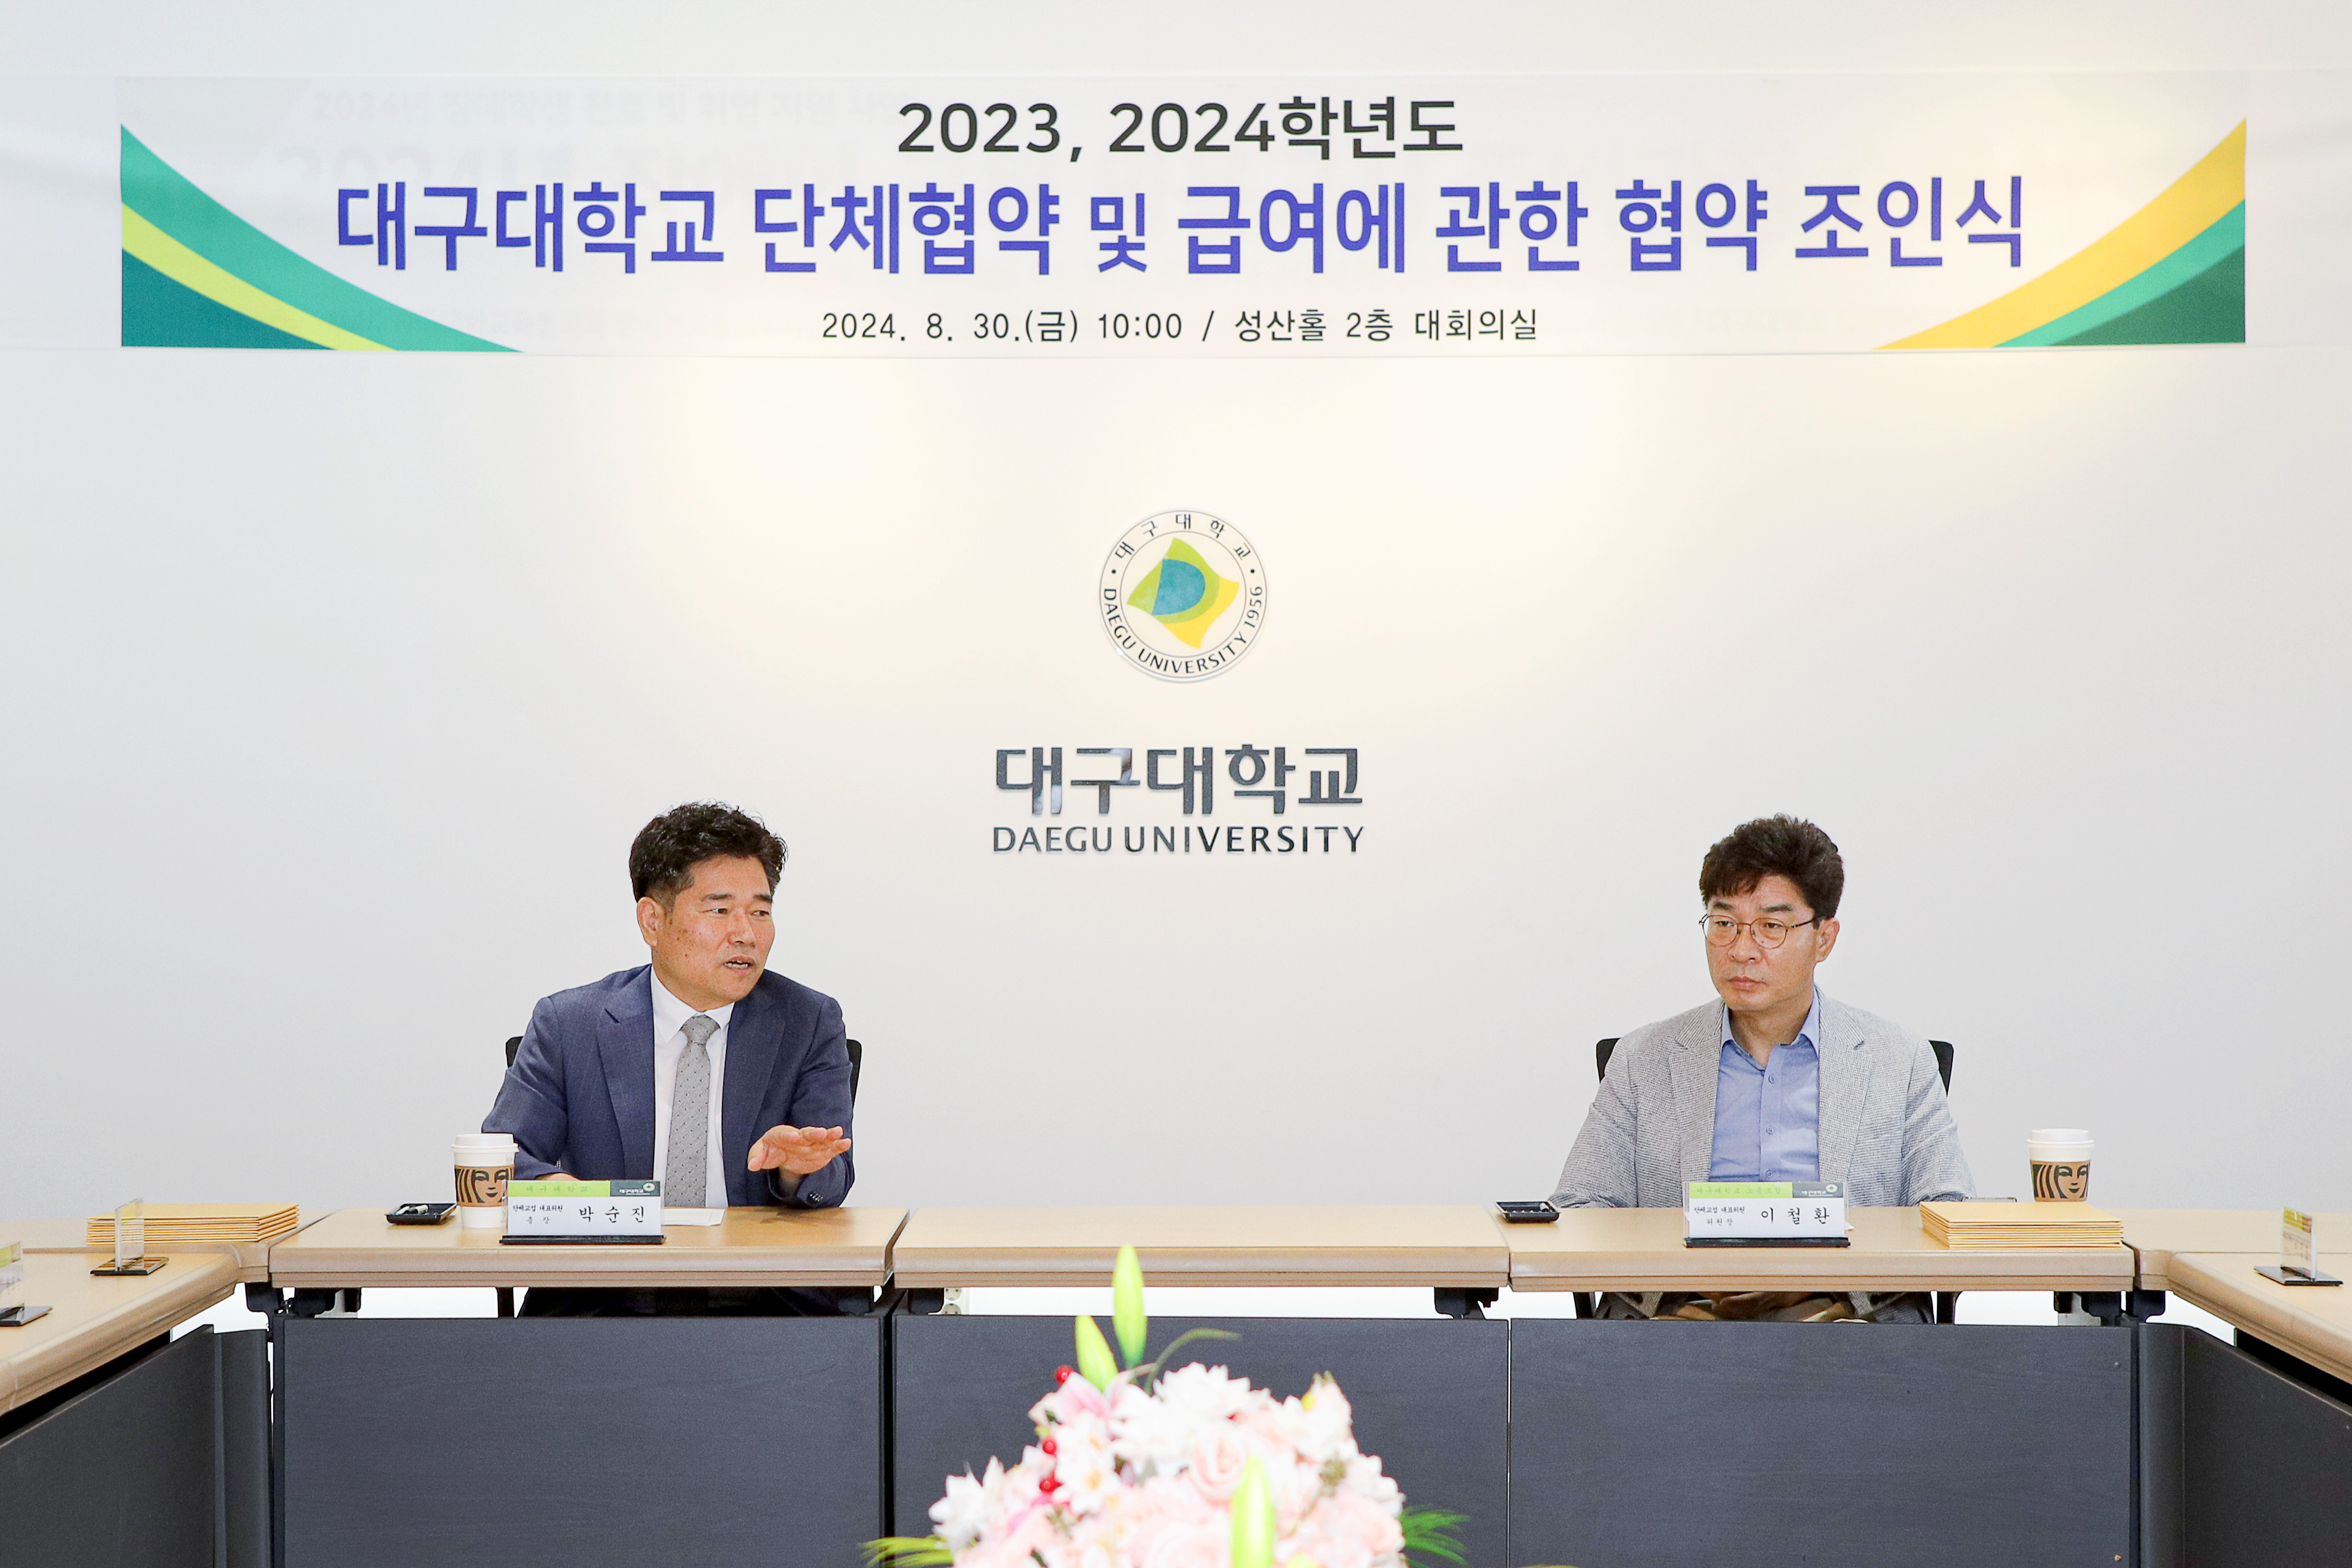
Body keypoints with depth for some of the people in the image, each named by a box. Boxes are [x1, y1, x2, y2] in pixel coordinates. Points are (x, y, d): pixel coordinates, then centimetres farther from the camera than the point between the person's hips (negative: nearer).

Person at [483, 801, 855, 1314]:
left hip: (759, 1309, 0)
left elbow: (831, 1185, 2)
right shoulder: (567, 1024, 9)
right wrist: (551, 1186, -20)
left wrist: (796, 1166, -23)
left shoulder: (811, 1024, 9)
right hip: (600, 1306, 0)